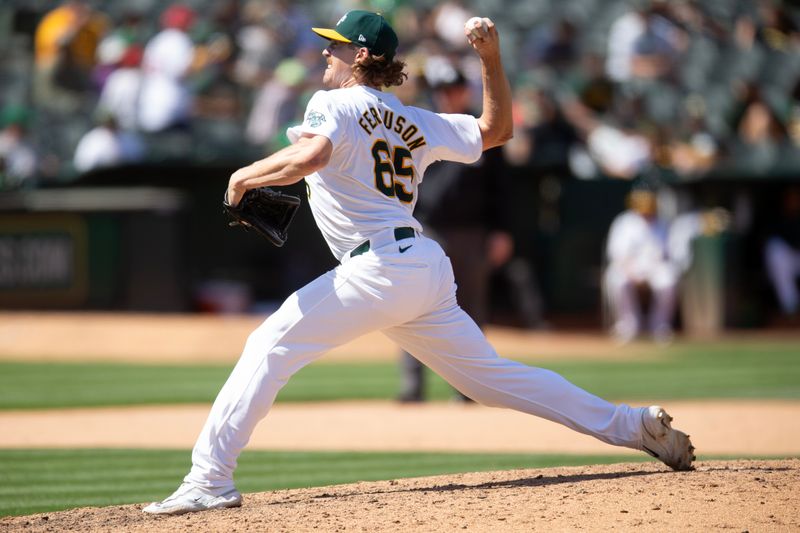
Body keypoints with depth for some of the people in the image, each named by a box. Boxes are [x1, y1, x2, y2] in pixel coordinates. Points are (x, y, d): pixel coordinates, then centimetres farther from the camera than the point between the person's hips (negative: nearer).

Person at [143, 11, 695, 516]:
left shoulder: (334, 105, -1)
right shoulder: (414, 122, 20)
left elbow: (313, 154, -22)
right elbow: (496, 128, 26)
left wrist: (249, 174, -8)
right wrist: (492, 60, 24)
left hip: (379, 266, -8)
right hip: (430, 269, 8)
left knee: (271, 345, -8)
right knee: (490, 374, 15)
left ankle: (210, 479, -18)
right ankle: (634, 425, 14)